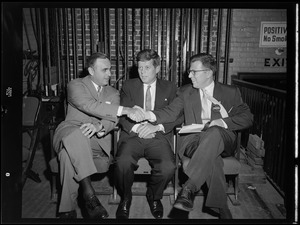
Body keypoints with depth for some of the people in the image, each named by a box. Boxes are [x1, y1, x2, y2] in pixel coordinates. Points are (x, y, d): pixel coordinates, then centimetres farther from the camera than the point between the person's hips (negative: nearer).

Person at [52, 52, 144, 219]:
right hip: (69, 133, -2)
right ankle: (88, 193, -39)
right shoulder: (76, 85, 5)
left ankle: (68, 209, -24)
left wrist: (98, 127, -27)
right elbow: (89, 105, -17)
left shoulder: (113, 93, 17)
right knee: (76, 135, -39)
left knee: (69, 154, -32)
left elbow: (113, 120, -1)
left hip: (97, 139, 2)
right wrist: (124, 110, -25)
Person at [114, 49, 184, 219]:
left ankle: (154, 196, 7)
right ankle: (125, 198, 2)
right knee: (123, 162, -32)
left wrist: (157, 126, -13)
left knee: (168, 167, -29)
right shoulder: (129, 86, 16)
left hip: (159, 136, 0)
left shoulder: (170, 88, 15)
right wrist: (136, 128, -14)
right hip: (132, 135, 0)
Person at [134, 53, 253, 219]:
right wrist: (149, 115, -14)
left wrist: (223, 122, -10)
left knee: (213, 133, -38)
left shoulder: (230, 92, 12)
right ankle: (221, 208, -30)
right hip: (193, 139, 1)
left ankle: (188, 188, -43)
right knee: (211, 156, -36)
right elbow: (171, 112, 6)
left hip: (222, 139, 0)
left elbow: (247, 118, 8)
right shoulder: (186, 92, 16)